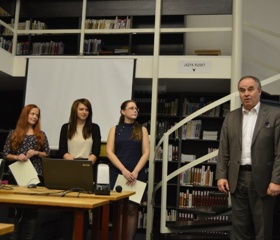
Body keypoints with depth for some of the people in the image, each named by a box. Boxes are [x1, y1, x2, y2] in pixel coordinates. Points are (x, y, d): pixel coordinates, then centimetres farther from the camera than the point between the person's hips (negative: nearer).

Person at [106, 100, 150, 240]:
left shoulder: (142, 130, 9)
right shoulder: (115, 129, 8)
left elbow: (146, 153, 2)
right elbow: (109, 152, -2)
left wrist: (135, 172, -11)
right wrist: (124, 170, -14)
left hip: (136, 175, 0)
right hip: (118, 173, 0)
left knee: (132, 209, -1)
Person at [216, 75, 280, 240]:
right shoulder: (231, 117, 9)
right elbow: (224, 150, 8)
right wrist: (221, 176, -1)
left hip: (262, 179, -3)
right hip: (237, 178, 4)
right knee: (240, 227, 11)